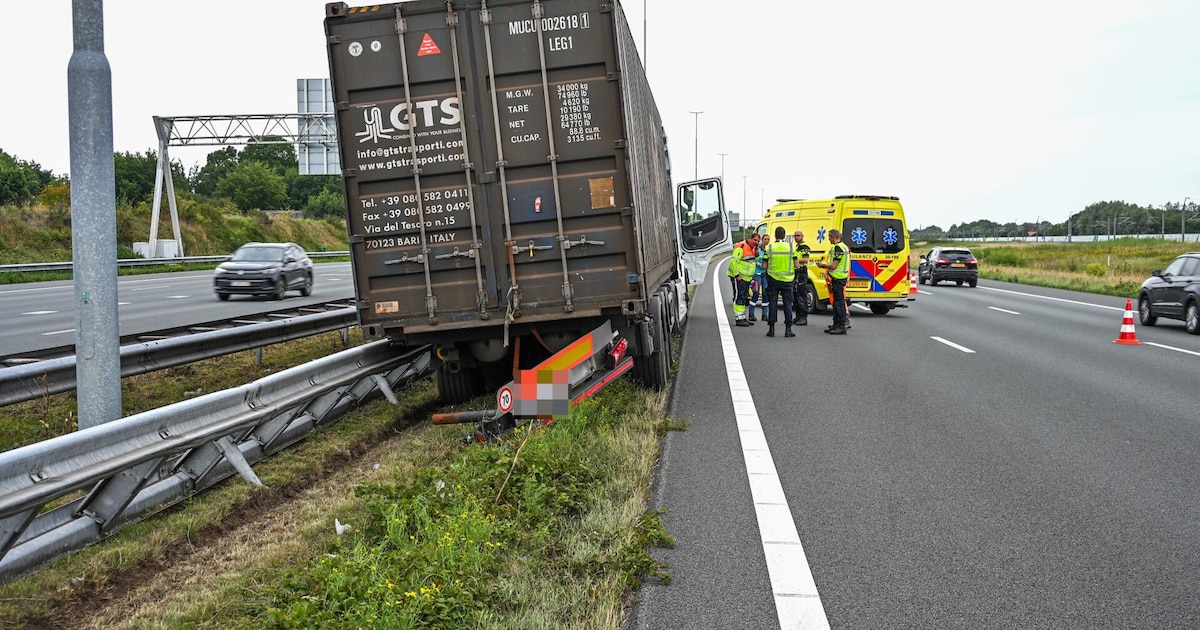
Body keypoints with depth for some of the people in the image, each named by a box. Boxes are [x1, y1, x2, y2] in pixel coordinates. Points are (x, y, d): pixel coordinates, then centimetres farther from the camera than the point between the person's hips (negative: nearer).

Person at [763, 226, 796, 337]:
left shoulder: (769, 248, -5)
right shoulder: (791, 247, -3)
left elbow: (764, 266, -2)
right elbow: (796, 265, -2)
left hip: (773, 279, 0)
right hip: (787, 280, 0)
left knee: (772, 303, 6)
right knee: (787, 303, 6)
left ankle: (771, 328, 5)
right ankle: (788, 329, 4)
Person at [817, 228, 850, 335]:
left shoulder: (838, 248, -17)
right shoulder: (842, 246, 17)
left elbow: (833, 266, -20)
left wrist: (823, 265, -5)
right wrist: (825, 265, 16)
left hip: (838, 278, -11)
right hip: (840, 277, 11)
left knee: (839, 302, -8)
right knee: (836, 302, 15)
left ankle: (841, 327, -7)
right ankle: (836, 325, 21)